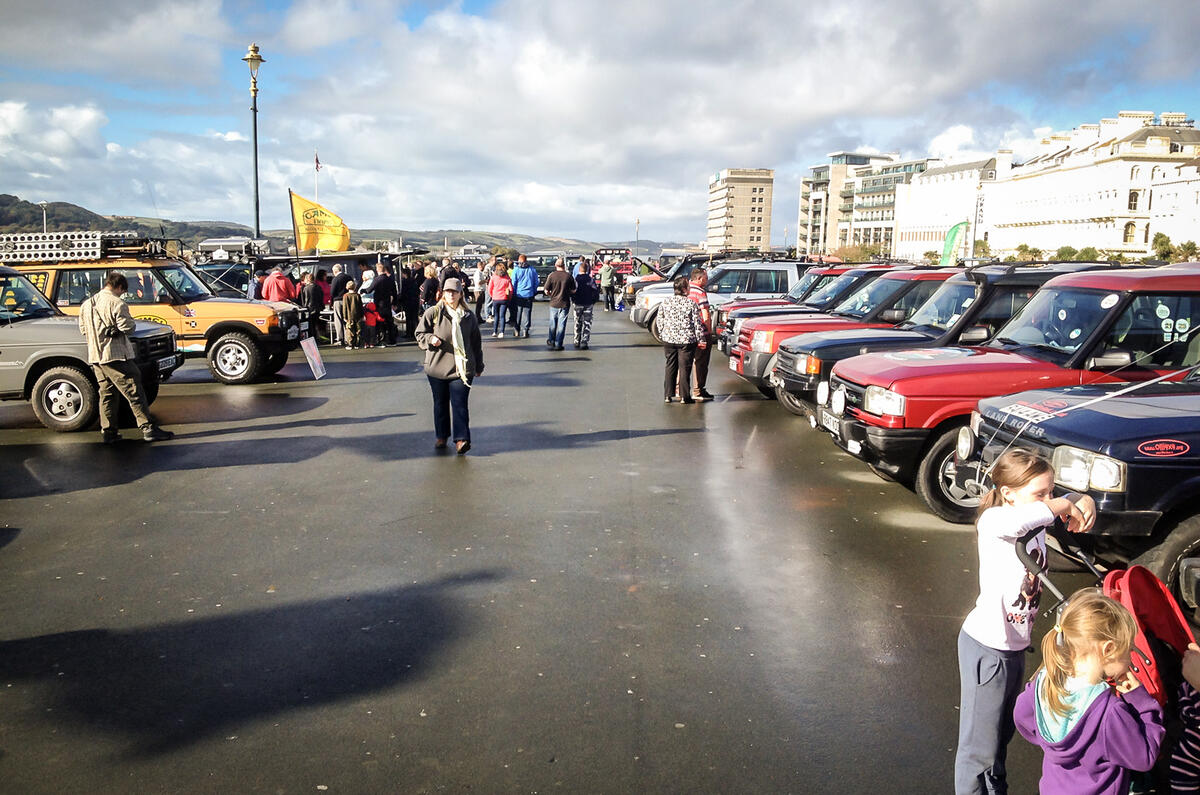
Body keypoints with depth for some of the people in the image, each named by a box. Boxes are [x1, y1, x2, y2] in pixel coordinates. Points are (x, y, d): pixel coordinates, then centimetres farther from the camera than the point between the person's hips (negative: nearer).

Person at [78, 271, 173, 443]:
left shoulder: (87, 304, 13)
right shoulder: (116, 303, -12)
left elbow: (83, 329, 18)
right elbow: (127, 326, -17)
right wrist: (132, 321, 3)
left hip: (95, 357, 8)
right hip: (116, 356, -8)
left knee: (106, 394, 15)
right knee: (134, 392, -5)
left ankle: (107, 431, 15)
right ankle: (148, 428, -7)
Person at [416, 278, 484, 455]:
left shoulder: (469, 316, 6)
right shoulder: (432, 313, 1)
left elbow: (476, 343, 15)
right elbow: (420, 334, 7)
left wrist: (479, 365, 18)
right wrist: (430, 339, -15)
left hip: (462, 368, 0)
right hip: (437, 367, 1)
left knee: (460, 403, -7)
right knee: (440, 403, 12)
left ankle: (461, 439, -8)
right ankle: (441, 436, 26)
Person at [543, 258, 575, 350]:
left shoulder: (551, 276, -8)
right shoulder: (568, 276, -8)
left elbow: (546, 291, -5)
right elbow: (573, 290, -2)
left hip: (554, 303, 1)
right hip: (565, 304, -1)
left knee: (553, 324, 17)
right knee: (561, 325, 5)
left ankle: (551, 341, 30)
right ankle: (558, 345, 6)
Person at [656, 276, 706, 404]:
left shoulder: (665, 303, 2)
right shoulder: (691, 304, -9)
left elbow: (659, 321, 8)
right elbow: (697, 324, -8)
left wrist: (662, 336, 19)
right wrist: (700, 339, 1)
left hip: (669, 339, 4)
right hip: (687, 340, -4)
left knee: (670, 367, 14)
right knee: (684, 368, 3)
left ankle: (668, 395, 16)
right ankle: (684, 396, 7)